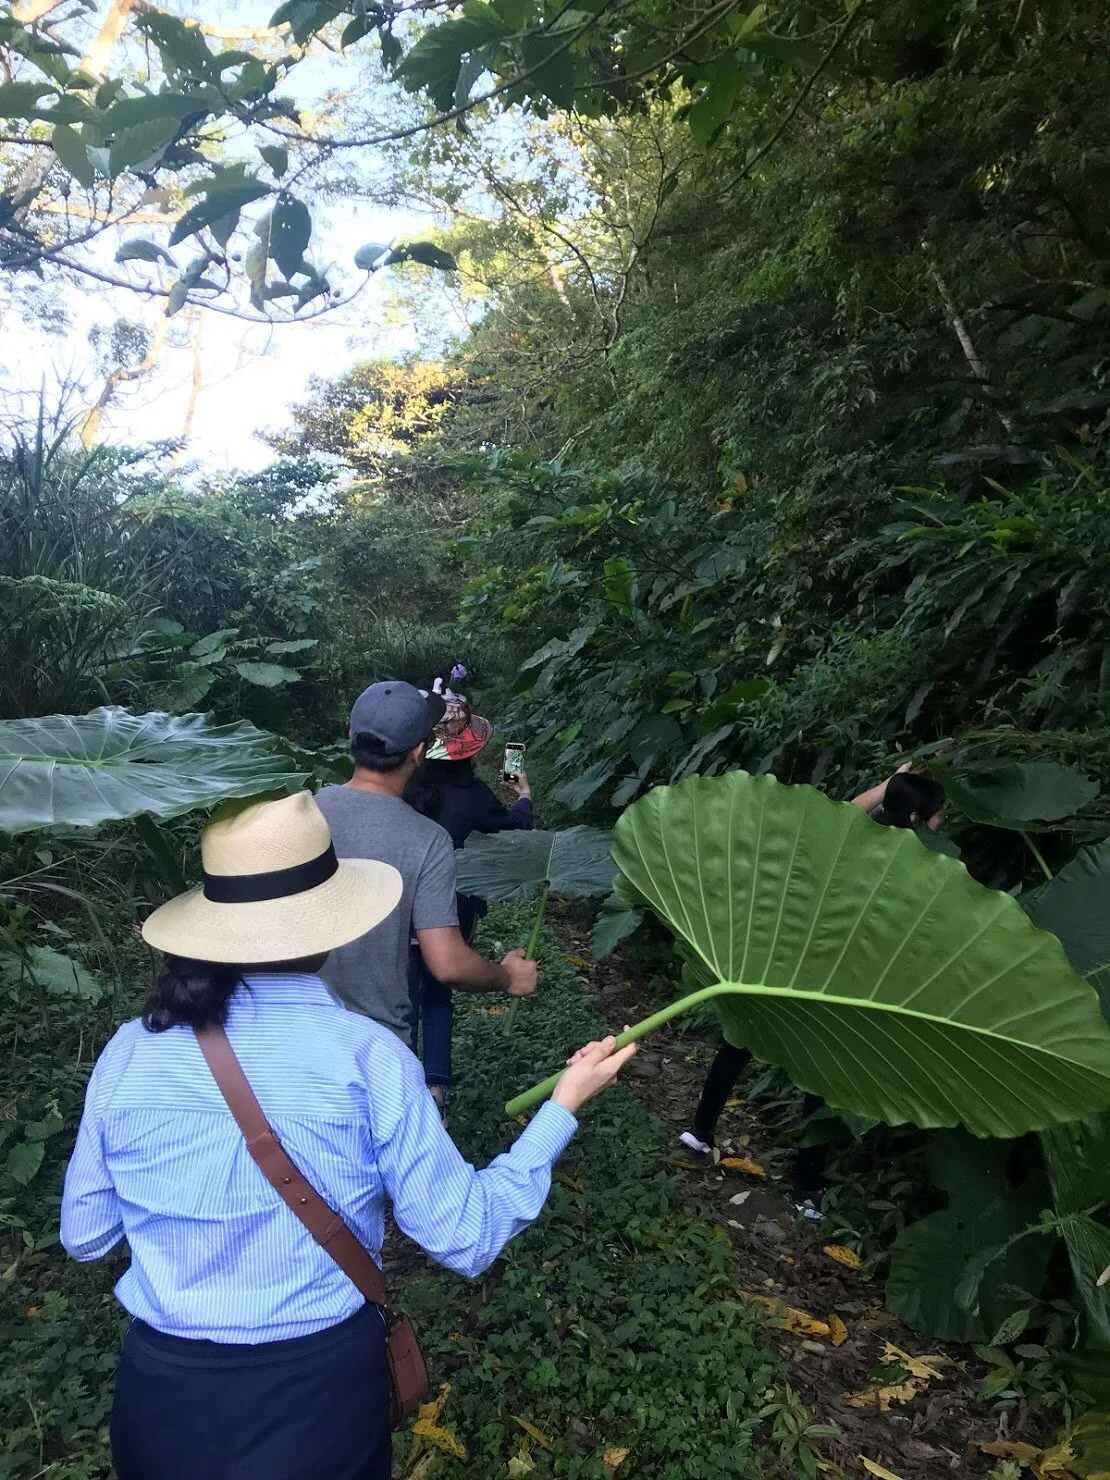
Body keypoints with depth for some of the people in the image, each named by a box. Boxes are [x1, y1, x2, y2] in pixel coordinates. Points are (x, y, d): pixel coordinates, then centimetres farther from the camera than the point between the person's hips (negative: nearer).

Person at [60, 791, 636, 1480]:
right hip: (320, 1388, -1)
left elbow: (85, 1236, 2)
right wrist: (564, 1105, -2)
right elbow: (468, 1237, -11)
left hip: (162, 1395, 2)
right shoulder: (367, 1056, -19)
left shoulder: (129, 1052, -11)